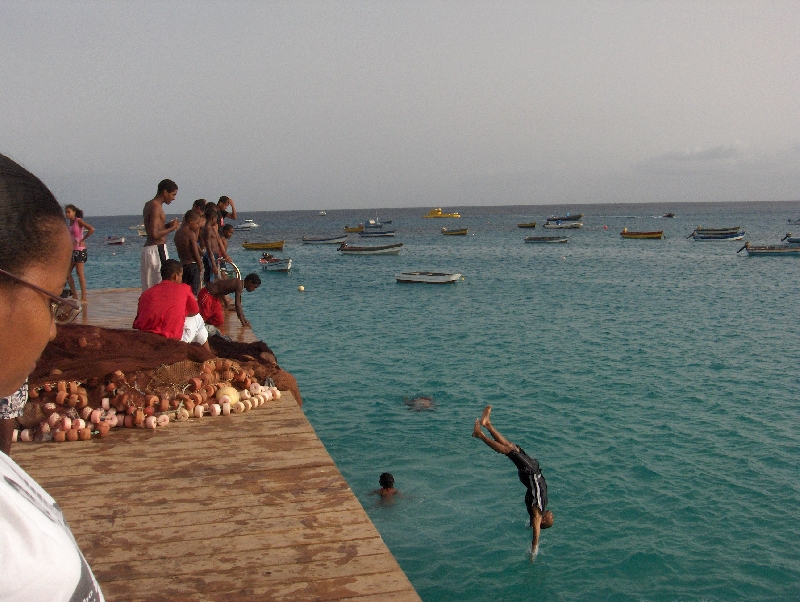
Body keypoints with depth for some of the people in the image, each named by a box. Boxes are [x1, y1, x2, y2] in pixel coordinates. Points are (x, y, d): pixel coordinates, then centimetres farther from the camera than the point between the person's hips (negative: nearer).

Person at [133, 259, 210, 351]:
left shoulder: (146, 293, 13)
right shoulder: (184, 289, 6)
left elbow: (139, 318, 18)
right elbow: (195, 312, 19)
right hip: (172, 340, -4)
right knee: (197, 319, 24)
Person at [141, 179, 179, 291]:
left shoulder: (149, 204, 16)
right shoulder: (156, 207, -14)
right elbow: (155, 234, -22)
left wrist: (168, 225, 9)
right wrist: (171, 228, -9)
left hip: (148, 248, 10)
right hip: (157, 250, -10)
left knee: (148, 288, 10)